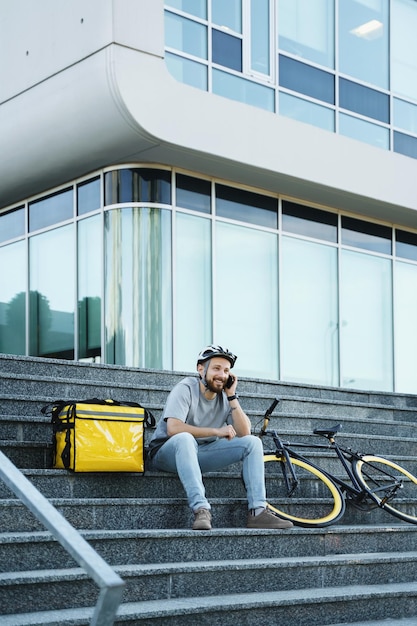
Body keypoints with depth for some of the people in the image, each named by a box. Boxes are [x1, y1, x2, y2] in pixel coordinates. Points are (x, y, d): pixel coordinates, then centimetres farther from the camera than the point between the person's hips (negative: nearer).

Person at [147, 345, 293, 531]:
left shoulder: (225, 396, 1)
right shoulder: (186, 388, -16)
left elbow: (244, 433, -7)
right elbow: (173, 428, -30)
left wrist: (232, 396, -14)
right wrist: (216, 431, -27)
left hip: (199, 454, 6)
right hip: (169, 452, -6)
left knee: (252, 442, -9)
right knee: (184, 438, -41)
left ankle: (258, 512, -17)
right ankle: (201, 509, -43)